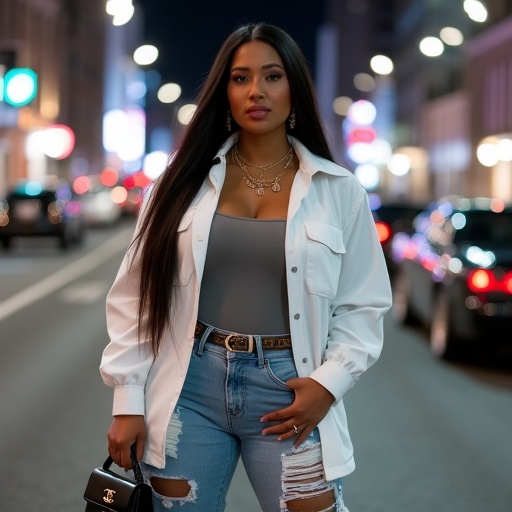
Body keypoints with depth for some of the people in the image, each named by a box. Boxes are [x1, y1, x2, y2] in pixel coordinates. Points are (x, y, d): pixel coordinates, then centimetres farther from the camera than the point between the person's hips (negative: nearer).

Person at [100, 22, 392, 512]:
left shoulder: (338, 190, 2)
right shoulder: (186, 178, 3)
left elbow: (362, 306, 5)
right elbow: (136, 294, 5)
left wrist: (329, 382, -10)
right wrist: (128, 399, 0)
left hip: (288, 393, -1)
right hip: (190, 388, 1)